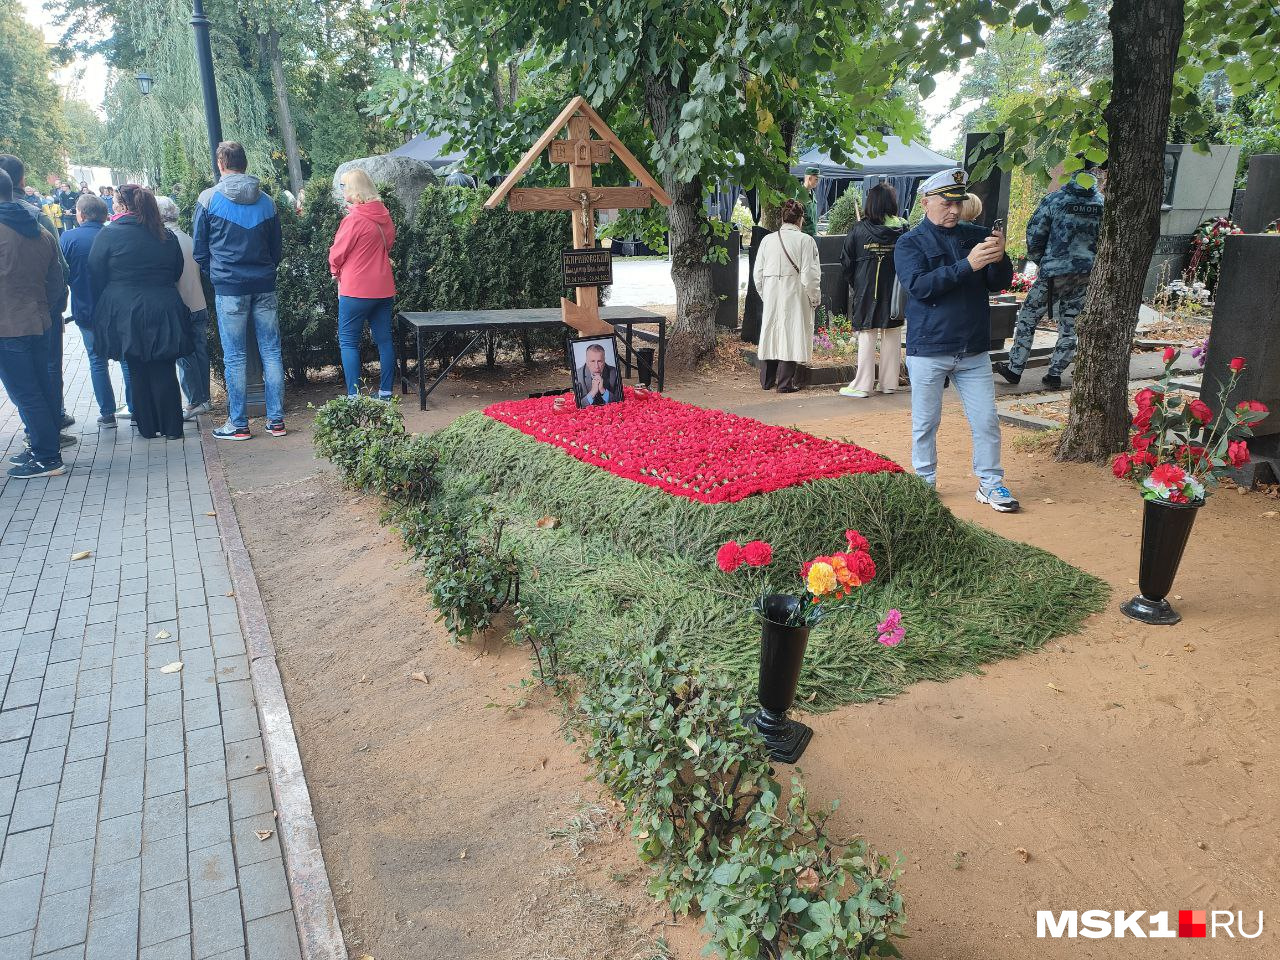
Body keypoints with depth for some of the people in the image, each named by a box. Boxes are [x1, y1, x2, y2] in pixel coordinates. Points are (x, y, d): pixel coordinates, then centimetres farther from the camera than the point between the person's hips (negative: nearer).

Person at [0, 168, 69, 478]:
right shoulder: (41, 233, 7)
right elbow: (57, 281, 13)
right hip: (38, 323, 8)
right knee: (42, 389, 14)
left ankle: (47, 458, 2)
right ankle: (43, 448, 24)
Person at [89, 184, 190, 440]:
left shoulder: (109, 235, -6)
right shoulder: (167, 236, 5)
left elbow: (96, 277, -2)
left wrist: (99, 310, 10)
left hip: (127, 313, -2)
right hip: (164, 311, 2)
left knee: (138, 371, 9)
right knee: (165, 370, 7)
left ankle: (147, 427, 17)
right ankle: (172, 427, 11)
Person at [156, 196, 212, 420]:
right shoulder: (188, 238, 4)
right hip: (199, 306, 6)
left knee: (184, 357, 1)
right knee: (201, 352, 12)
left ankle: (195, 402, 3)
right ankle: (205, 398, 19)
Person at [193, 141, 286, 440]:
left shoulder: (209, 198, -3)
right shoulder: (265, 201, 6)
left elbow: (199, 249, 3)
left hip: (229, 287, -3)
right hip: (264, 285, 3)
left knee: (234, 357, 3)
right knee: (271, 352, 6)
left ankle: (238, 424, 8)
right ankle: (276, 419, 9)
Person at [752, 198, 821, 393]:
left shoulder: (767, 239, 4)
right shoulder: (805, 240, -9)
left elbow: (757, 273, 7)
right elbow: (809, 275, -10)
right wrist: (814, 298, 2)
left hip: (771, 296, 4)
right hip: (795, 297, -4)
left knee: (770, 333, 13)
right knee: (791, 335, 2)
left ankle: (766, 381, 21)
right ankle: (785, 383, 3)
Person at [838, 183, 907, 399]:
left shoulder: (859, 229, -6)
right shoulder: (902, 228, -4)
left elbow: (846, 261, -1)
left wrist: (854, 284, 12)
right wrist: (902, 285, 11)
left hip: (865, 291, -1)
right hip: (893, 290, 1)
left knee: (866, 337, 2)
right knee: (892, 337, 10)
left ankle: (862, 385, 3)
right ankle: (889, 383, 16)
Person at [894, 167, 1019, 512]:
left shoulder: (976, 235, 8)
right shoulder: (910, 243, -2)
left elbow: (1000, 284, 7)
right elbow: (919, 286, -18)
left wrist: (999, 259, -14)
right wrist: (967, 265, -25)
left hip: (973, 351, 3)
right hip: (928, 351, -3)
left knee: (987, 420, 5)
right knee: (925, 423, 7)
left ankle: (990, 484, 17)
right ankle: (924, 483, 23)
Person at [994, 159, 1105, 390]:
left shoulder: (1055, 200, -6)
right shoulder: (1103, 203, 2)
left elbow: (1034, 235, -4)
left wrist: (1041, 261, 11)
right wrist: (1092, 262, 19)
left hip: (1054, 273, -3)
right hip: (1087, 274, 3)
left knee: (1028, 317, 8)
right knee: (1070, 325, 12)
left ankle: (1015, 369, 8)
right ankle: (1055, 373, 13)